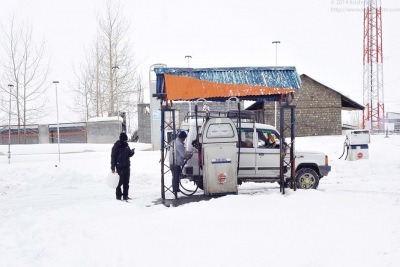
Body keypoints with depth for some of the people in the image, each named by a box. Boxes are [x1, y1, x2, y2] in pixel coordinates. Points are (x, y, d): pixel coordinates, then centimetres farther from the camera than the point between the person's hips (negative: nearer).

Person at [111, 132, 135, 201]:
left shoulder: (126, 145, 9)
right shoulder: (116, 146, -9)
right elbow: (113, 157, -9)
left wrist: (132, 152, -6)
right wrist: (113, 167, -11)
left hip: (127, 166, 6)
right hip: (120, 167, -6)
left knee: (126, 182, 9)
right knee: (120, 182, -4)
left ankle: (125, 195, 16)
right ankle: (118, 195, 6)